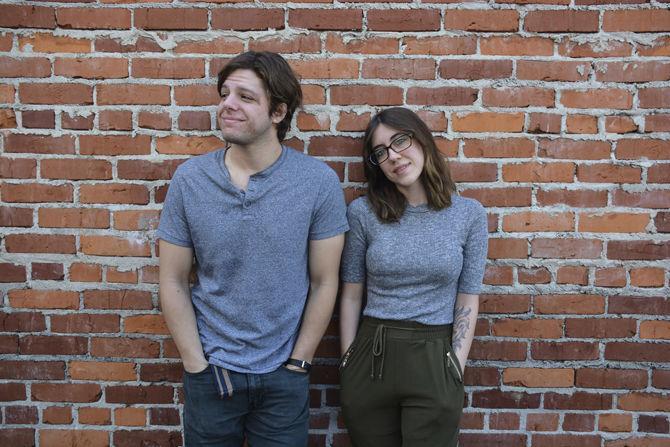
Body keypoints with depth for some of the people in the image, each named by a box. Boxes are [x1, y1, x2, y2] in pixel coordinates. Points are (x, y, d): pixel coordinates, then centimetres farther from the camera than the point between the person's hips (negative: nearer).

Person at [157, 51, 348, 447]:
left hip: (283, 376, -1)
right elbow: (174, 281, -2)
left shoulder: (319, 181, -11)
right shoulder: (189, 179, -7)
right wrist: (197, 364, -4)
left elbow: (324, 282, -6)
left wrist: (297, 362, -5)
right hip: (211, 371, 1)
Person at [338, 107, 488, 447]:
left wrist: (455, 372, -4)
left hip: (435, 359, 0)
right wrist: (347, 365, 1)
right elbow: (351, 295, 2)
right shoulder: (363, 212, -3)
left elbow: (468, 301, -1)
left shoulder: (469, 214, -3)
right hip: (371, 356, 1)